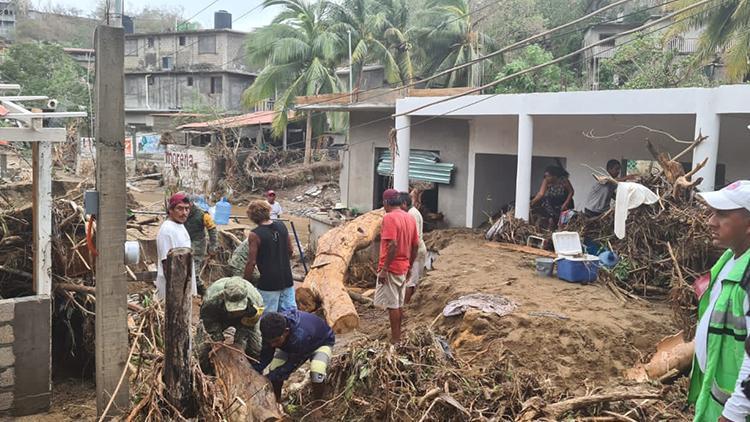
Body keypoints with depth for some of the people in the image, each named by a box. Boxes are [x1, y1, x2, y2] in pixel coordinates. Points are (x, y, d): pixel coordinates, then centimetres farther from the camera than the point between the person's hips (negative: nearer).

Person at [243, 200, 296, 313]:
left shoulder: (255, 235, -15)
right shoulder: (282, 226, 2)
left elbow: (251, 262, -13)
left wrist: (245, 282, -2)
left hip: (269, 283, -5)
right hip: (287, 280, 6)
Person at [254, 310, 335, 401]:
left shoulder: (300, 336, -46)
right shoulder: (273, 333, -28)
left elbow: (292, 365, -32)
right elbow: (265, 356, -14)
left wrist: (265, 380, -32)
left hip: (321, 343, -6)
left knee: (317, 376, -31)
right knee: (274, 370, -14)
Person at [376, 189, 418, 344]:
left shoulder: (389, 217, -15)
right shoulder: (410, 218, 9)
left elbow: (393, 245, -24)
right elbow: (415, 246, 12)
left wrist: (384, 269, -20)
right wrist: (409, 267, 20)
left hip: (391, 268, -8)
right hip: (403, 268, 8)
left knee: (392, 305, -2)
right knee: (399, 304, 15)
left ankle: (395, 340, 3)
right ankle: (398, 337, 23)